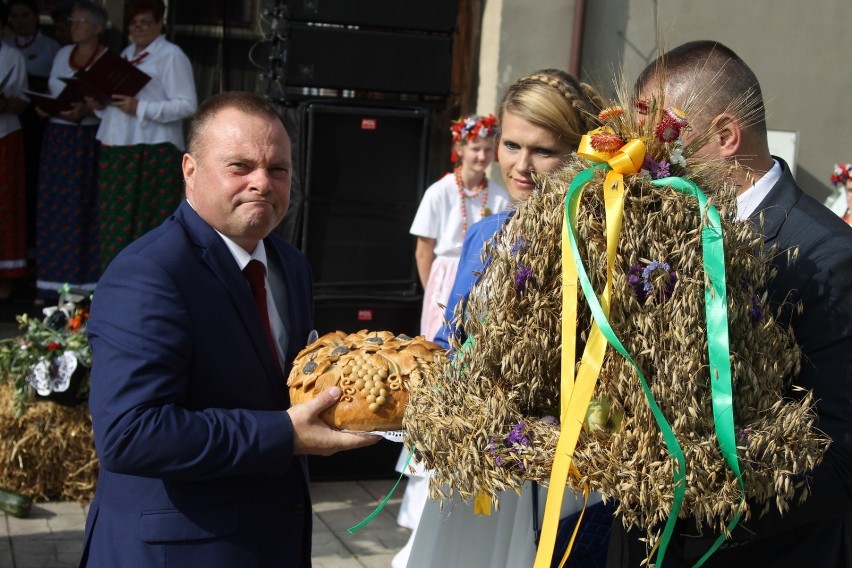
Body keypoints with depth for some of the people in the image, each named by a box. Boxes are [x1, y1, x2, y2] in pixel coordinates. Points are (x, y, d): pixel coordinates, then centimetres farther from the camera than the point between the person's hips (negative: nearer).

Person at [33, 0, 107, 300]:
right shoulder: (63, 53, 13)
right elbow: (52, 93, 19)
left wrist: (86, 111, -26)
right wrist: (43, 107, -1)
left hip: (87, 140, -6)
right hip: (57, 137, 6)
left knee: (82, 207, -4)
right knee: (53, 208, 5)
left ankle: (82, 282, 3)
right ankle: (55, 281, 12)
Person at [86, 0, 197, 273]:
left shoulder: (171, 55, -6)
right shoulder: (126, 53, 19)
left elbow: (187, 105, -13)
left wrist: (140, 108, -20)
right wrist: (99, 103, 3)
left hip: (153, 152, -8)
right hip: (117, 149, 8)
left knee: (146, 223, -7)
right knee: (115, 222, 7)